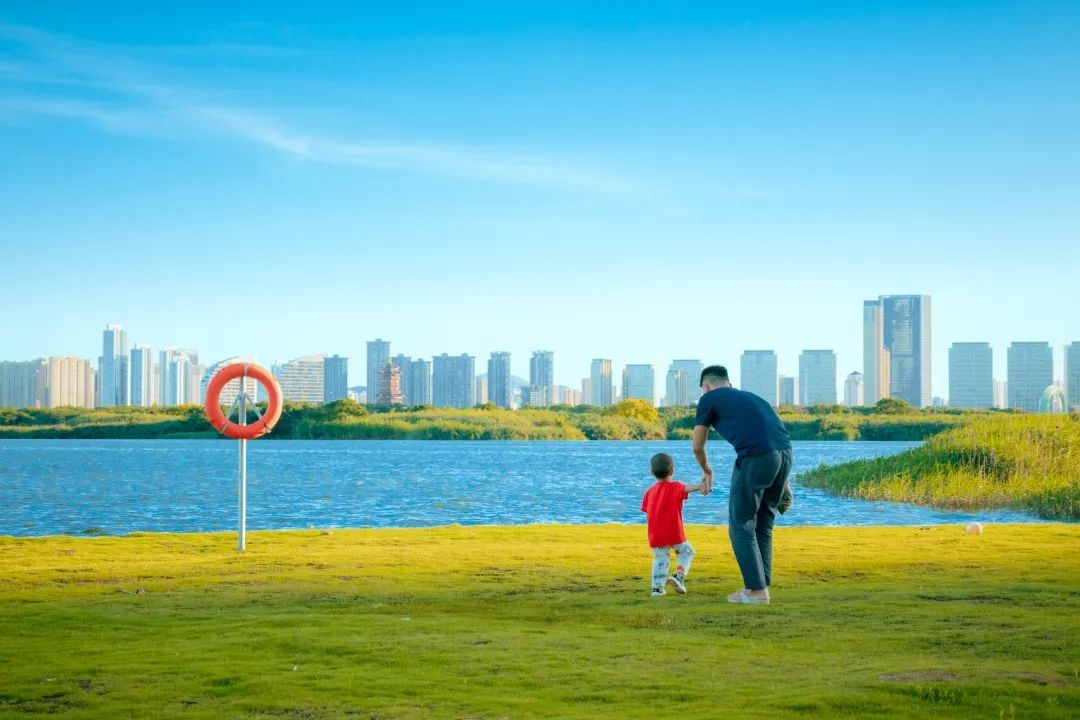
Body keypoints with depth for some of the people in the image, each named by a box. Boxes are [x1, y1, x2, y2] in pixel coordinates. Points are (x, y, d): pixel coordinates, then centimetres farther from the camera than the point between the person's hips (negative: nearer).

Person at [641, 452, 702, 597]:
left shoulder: (649, 492, 8)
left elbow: (647, 514, 8)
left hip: (655, 536, 4)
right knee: (686, 551, 16)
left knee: (660, 558, 16)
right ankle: (678, 576, -3)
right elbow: (687, 488, -27)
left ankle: (657, 587, 8)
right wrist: (700, 486, -45)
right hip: (675, 535, -4)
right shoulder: (675, 487, -5)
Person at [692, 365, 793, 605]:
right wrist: (782, 484, 32)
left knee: (741, 525, 7)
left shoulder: (709, 399, 14)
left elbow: (697, 447, 19)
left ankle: (756, 590, 5)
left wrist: (707, 472, 39)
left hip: (756, 457, -6)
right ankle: (762, 585, 23)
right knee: (764, 524, 20)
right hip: (785, 452, 6)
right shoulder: (749, 396, 31)